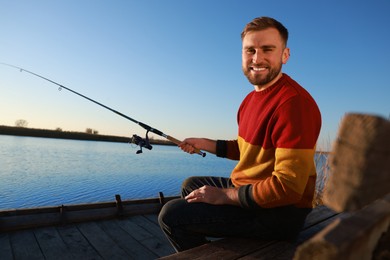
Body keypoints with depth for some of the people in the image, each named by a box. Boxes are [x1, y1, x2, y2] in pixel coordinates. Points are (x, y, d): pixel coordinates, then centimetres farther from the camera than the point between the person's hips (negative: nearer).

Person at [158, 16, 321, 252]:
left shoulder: (293, 102, -25)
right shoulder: (253, 97, 6)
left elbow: (288, 187, -27)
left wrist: (225, 196, -20)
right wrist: (205, 144, 9)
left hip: (279, 211, -9)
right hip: (248, 188, 9)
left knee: (171, 215, -11)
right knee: (191, 186, 22)